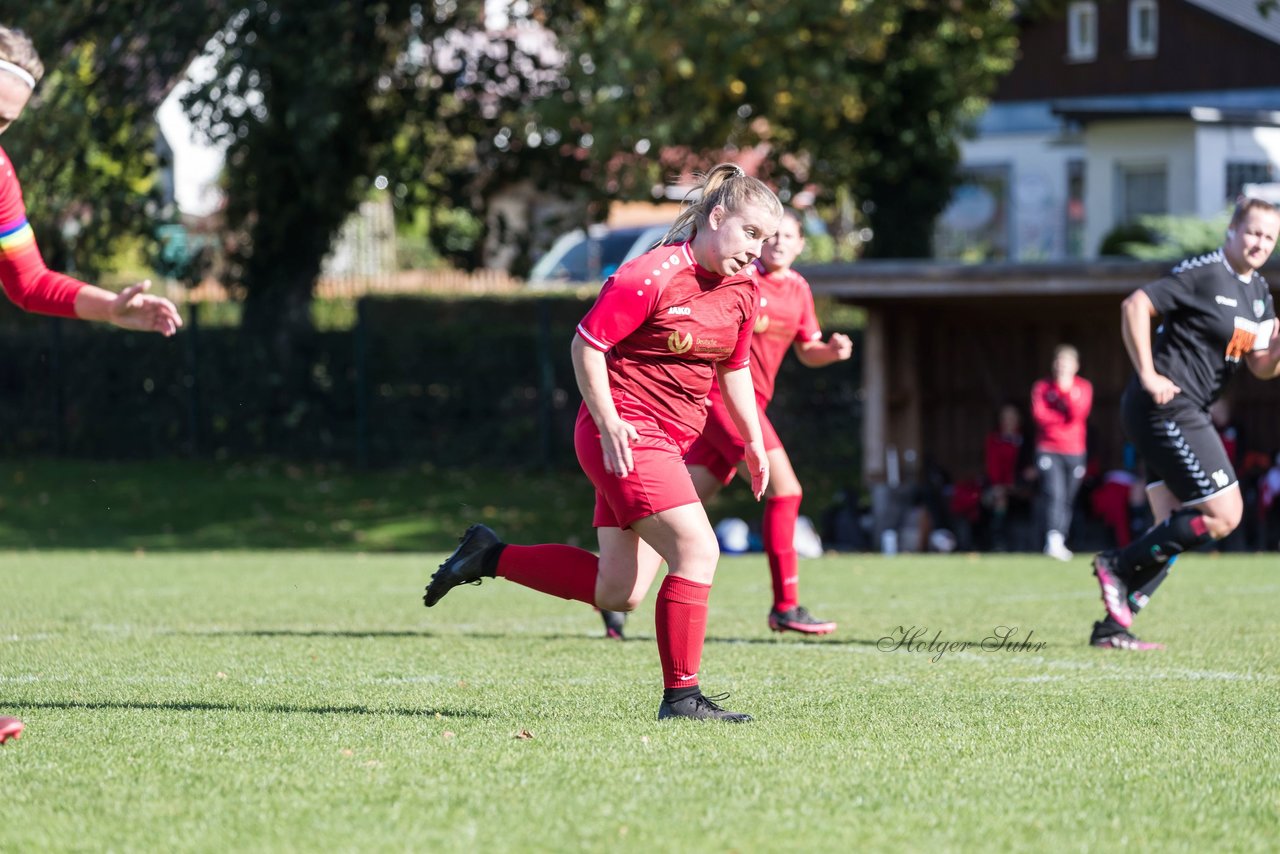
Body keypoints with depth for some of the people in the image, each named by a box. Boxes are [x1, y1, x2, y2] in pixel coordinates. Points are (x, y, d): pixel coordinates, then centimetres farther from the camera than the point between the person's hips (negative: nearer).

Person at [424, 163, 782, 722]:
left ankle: (491, 556, 23)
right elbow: (586, 345, -12)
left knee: (617, 593, 7)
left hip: (669, 445, 9)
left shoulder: (743, 288, 8)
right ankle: (681, 696, -13)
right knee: (697, 548, -19)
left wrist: (753, 441, 17)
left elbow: (734, 368, 23)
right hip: (626, 435, -9)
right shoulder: (653, 276, -17)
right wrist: (609, 424, -18)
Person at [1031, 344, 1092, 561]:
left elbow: (1078, 413, -10)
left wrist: (1067, 390, -17)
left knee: (1067, 500, 6)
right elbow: (1039, 415, -9)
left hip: (1075, 452, 3)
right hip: (1049, 450, -3)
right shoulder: (1042, 387, 3)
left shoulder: (1083, 387, 6)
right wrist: (1065, 418, -6)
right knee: (1054, 494, -19)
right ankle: (1053, 540, -29)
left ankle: (1060, 543, 16)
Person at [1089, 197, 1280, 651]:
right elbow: (1134, 305, -17)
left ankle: (1114, 624, 8)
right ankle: (1119, 565, -5)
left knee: (1174, 533, 8)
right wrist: (1147, 375, -19)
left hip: (1184, 416, 10)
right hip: (1166, 406, -10)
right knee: (1223, 514, -12)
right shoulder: (1203, 274, -12)